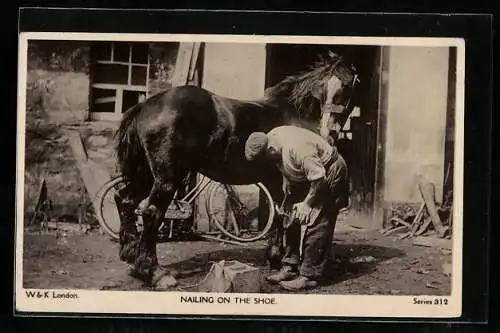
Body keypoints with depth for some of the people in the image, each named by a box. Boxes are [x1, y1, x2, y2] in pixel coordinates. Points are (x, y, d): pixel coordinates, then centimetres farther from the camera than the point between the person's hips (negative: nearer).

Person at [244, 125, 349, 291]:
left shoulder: (297, 148, -36)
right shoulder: (271, 139, -9)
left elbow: (320, 179, -31)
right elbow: (287, 170, 8)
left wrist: (307, 204, -22)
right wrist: (286, 194, 5)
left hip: (329, 175, -9)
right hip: (306, 176, 9)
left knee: (314, 226, -12)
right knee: (294, 221, 7)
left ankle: (309, 276, -8)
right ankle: (289, 268, 14)